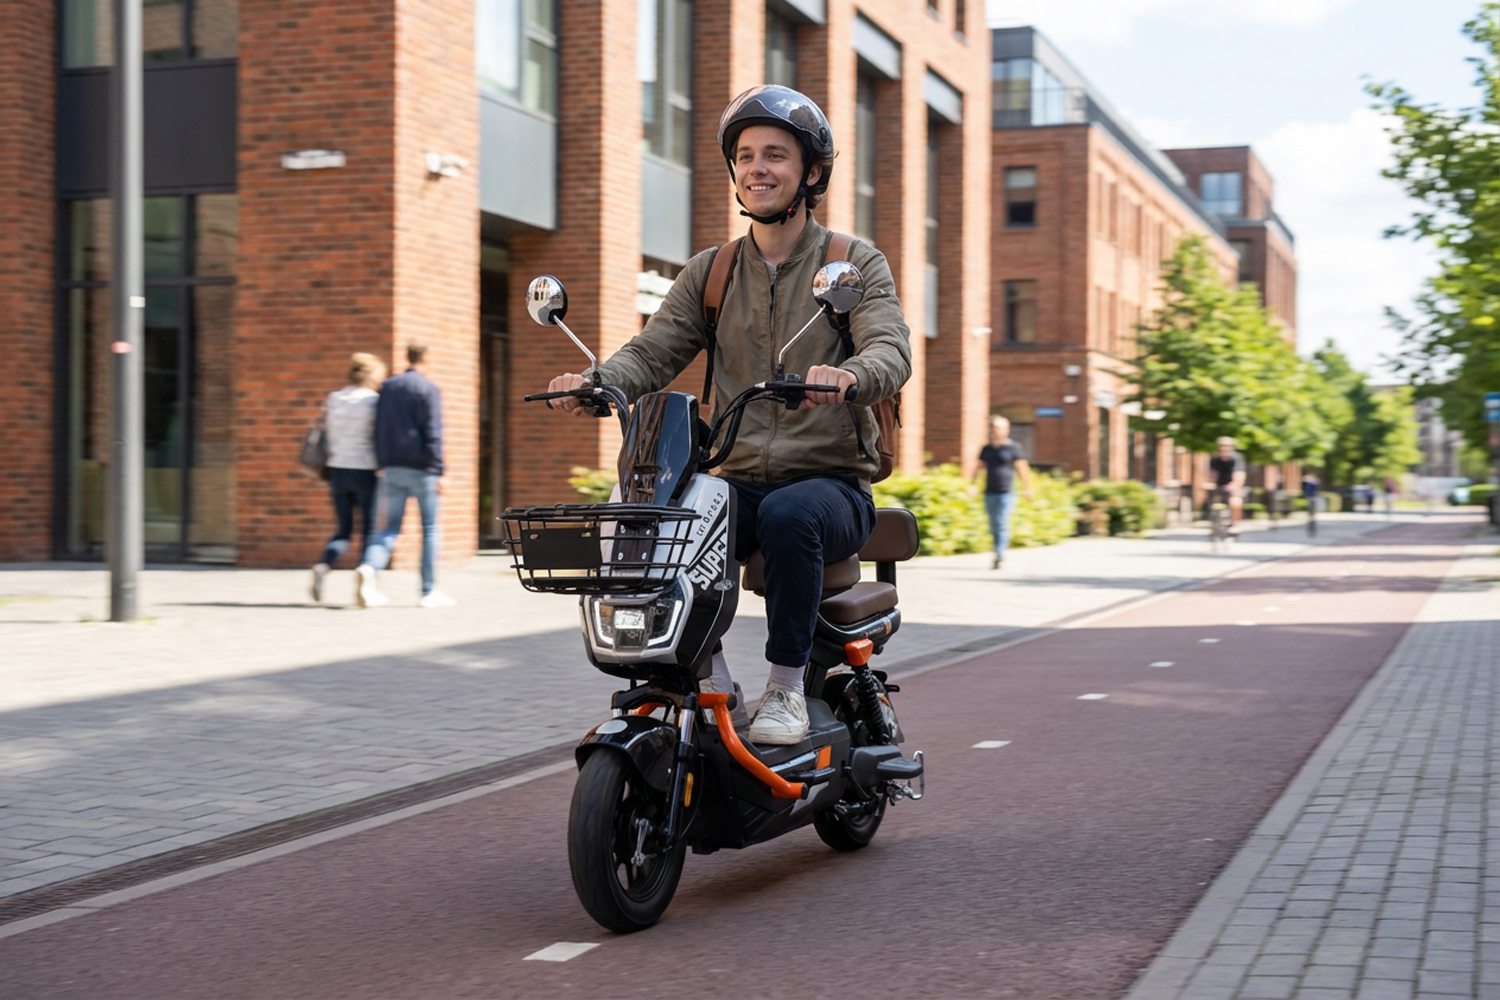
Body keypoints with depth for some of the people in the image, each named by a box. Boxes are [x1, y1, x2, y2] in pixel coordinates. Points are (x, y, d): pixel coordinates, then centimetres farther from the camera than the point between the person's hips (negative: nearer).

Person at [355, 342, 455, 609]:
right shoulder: (429, 389, -7)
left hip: (393, 468, 5)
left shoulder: (387, 387, 12)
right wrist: (439, 472, -13)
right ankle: (429, 592, 6)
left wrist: (383, 463, 16)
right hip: (421, 469, -5)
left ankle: (369, 567, -21)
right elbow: (433, 434, -13)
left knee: (391, 527, 6)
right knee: (429, 529, 5)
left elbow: (378, 430, 12)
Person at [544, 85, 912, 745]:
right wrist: (596, 383, -21)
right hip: (738, 483, 3)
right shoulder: (709, 274, 15)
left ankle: (787, 687, -21)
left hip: (832, 482, -3)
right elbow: (652, 351, 3)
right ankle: (709, 680, -11)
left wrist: (848, 377, -39)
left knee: (788, 516, -37)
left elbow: (891, 351, -14)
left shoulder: (856, 263, 4)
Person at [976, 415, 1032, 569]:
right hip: (990, 493, 5)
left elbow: (1021, 468, 2)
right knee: (993, 527, 8)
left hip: (1006, 493, -5)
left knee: (1002, 525, -12)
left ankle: (999, 555, -17)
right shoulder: (986, 449, 12)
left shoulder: (1013, 448, 0)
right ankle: (1000, 555, 19)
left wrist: (1026, 488, 2)